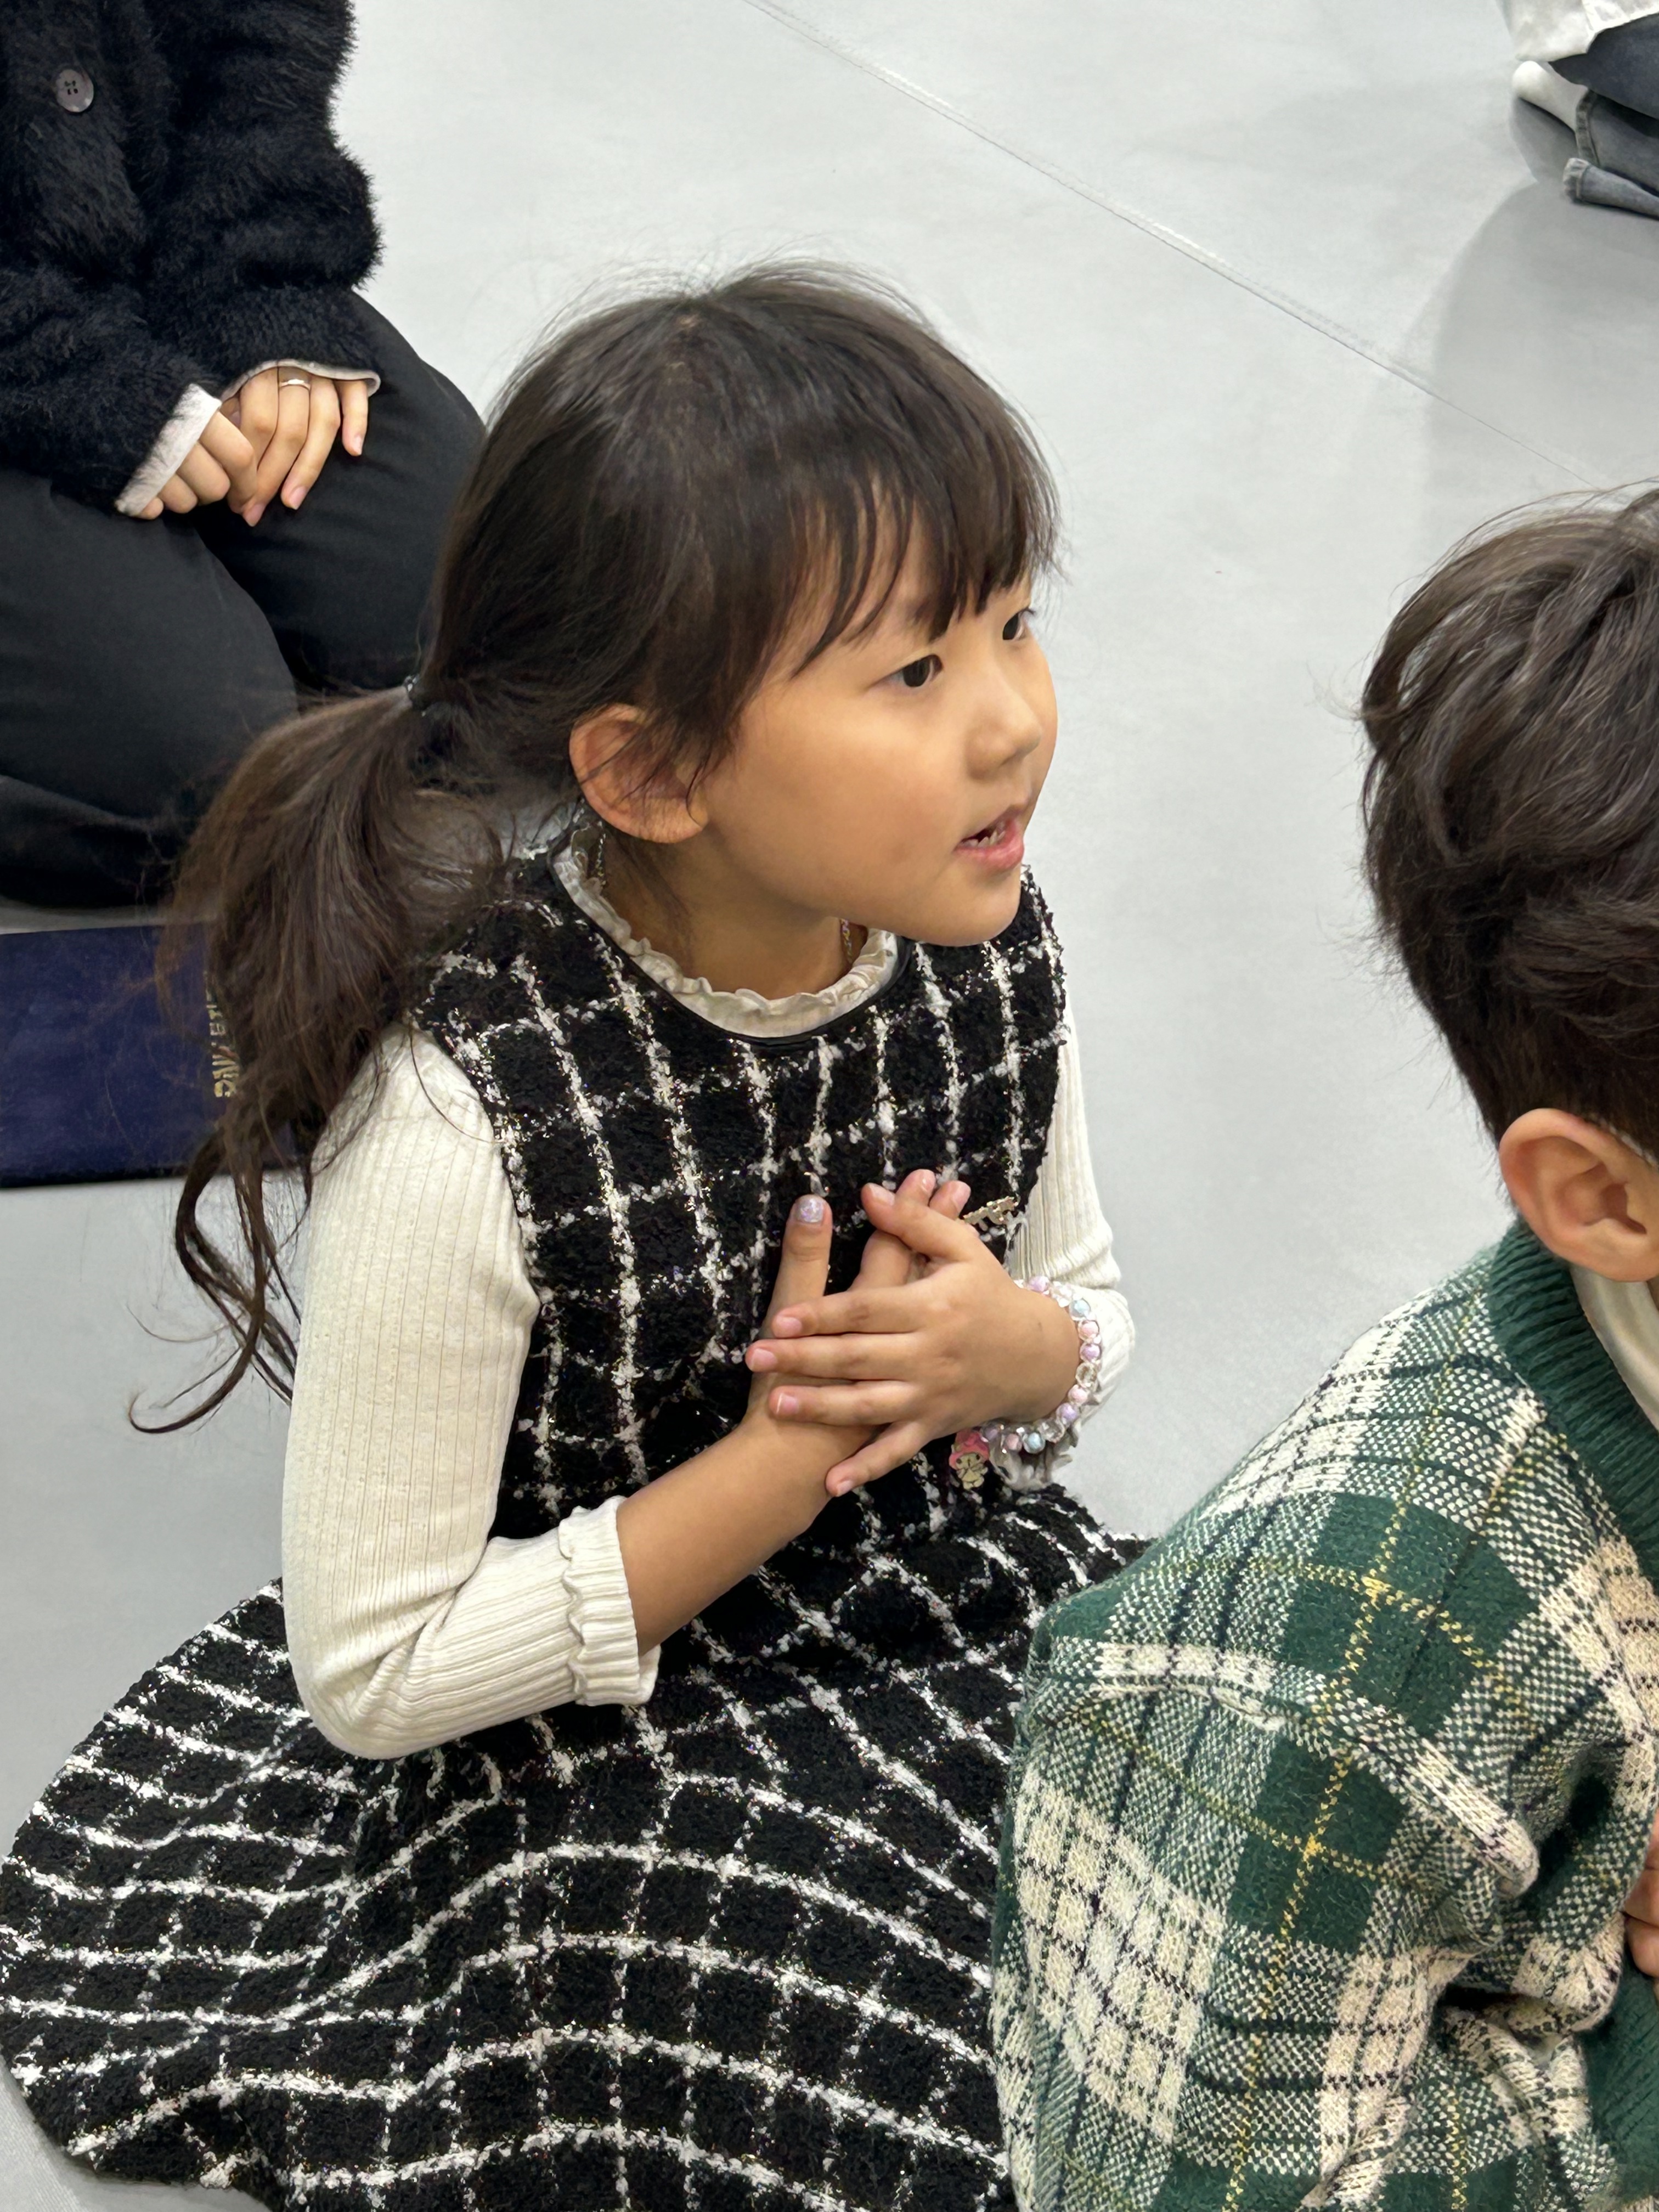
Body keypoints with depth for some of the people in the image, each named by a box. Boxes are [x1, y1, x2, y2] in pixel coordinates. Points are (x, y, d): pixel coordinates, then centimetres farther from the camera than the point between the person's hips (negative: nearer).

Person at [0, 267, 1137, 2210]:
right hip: (579, 1740, -5)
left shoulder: (989, 950, -10)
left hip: (943, 1595, 5)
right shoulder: (467, 1120, -29)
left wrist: (1012, 1353, -16)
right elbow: (373, 1669, -20)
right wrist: (788, 1455, -22)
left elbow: (1084, 1298, 9)